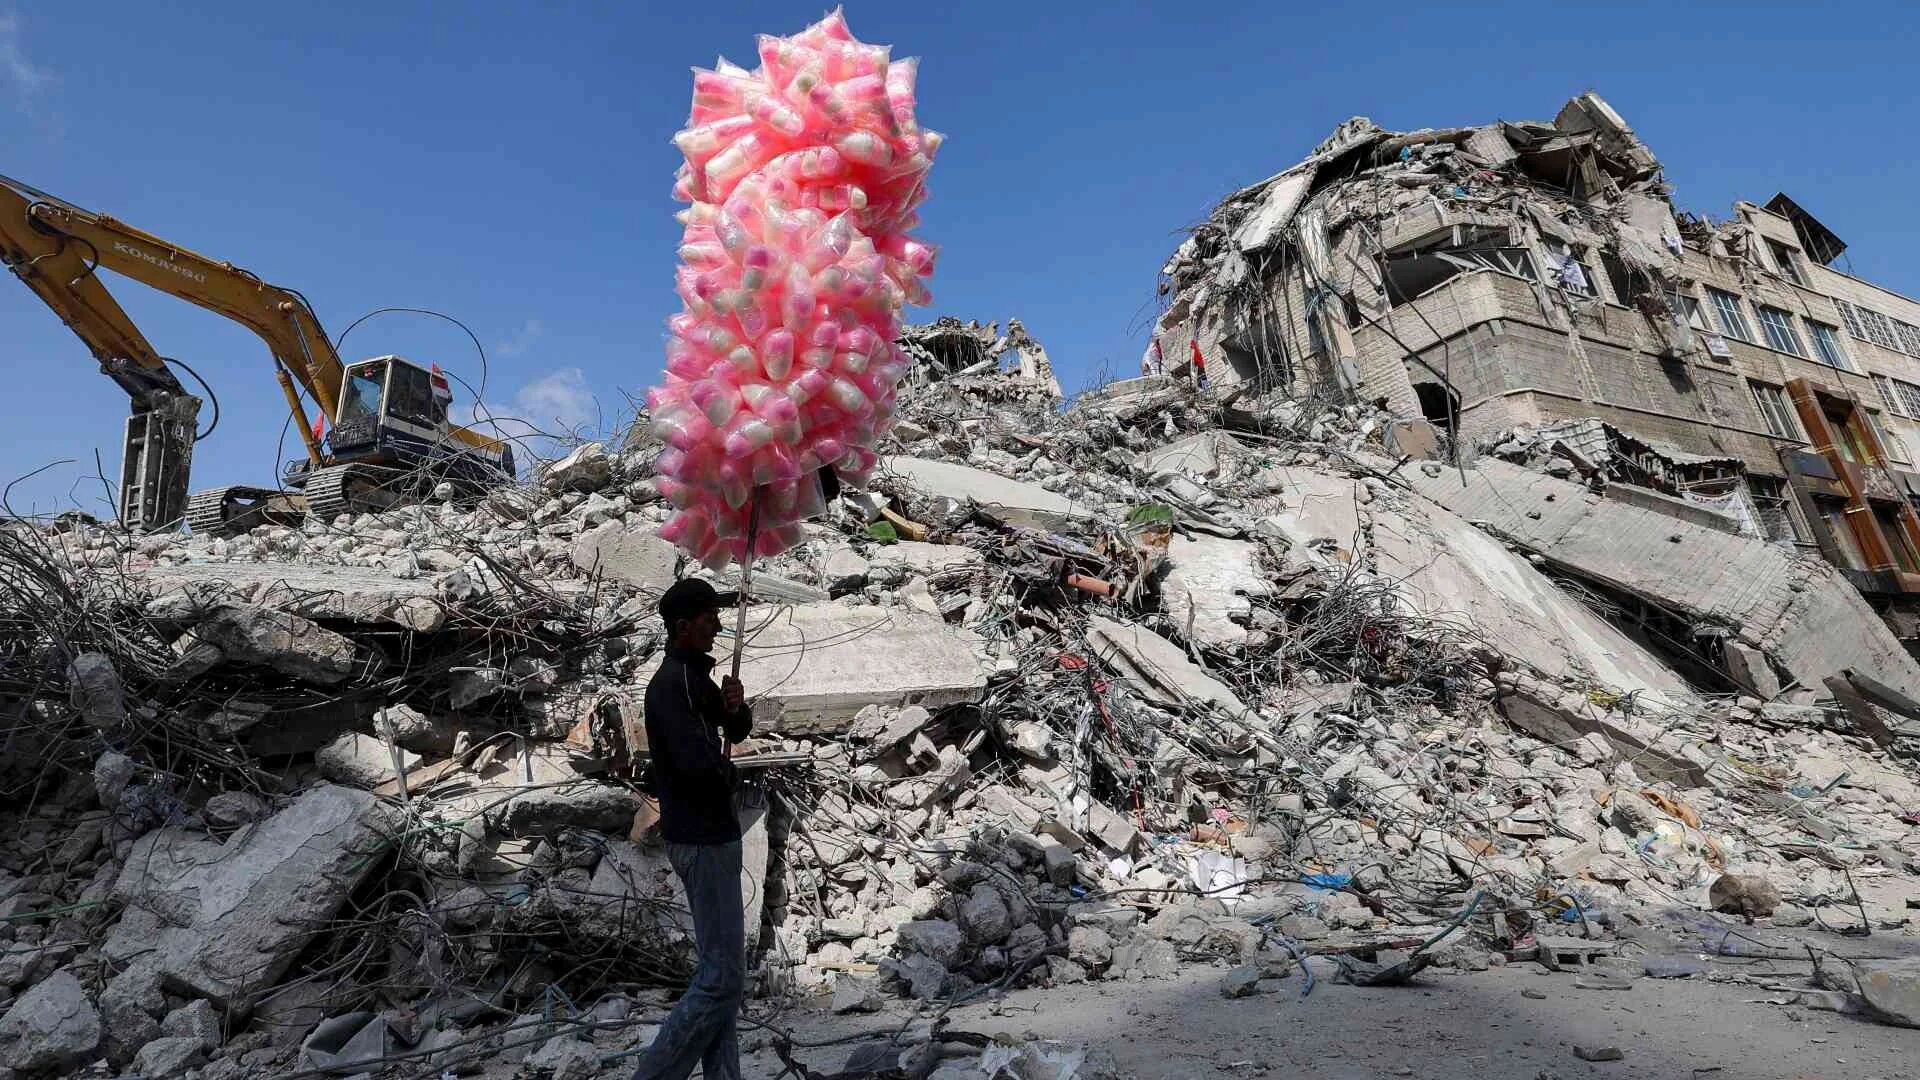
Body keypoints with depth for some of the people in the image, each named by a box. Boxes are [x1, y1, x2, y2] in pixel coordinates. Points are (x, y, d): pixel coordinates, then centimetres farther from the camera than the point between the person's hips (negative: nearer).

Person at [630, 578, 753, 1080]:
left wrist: (735, 704, -8)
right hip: (703, 840, -10)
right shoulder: (671, 682, -19)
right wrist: (726, 769, -9)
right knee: (723, 976, -5)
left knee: (723, 968, 15)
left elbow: (739, 730, 15)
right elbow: (695, 760, -31)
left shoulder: (694, 674, 11)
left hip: (711, 835, 10)